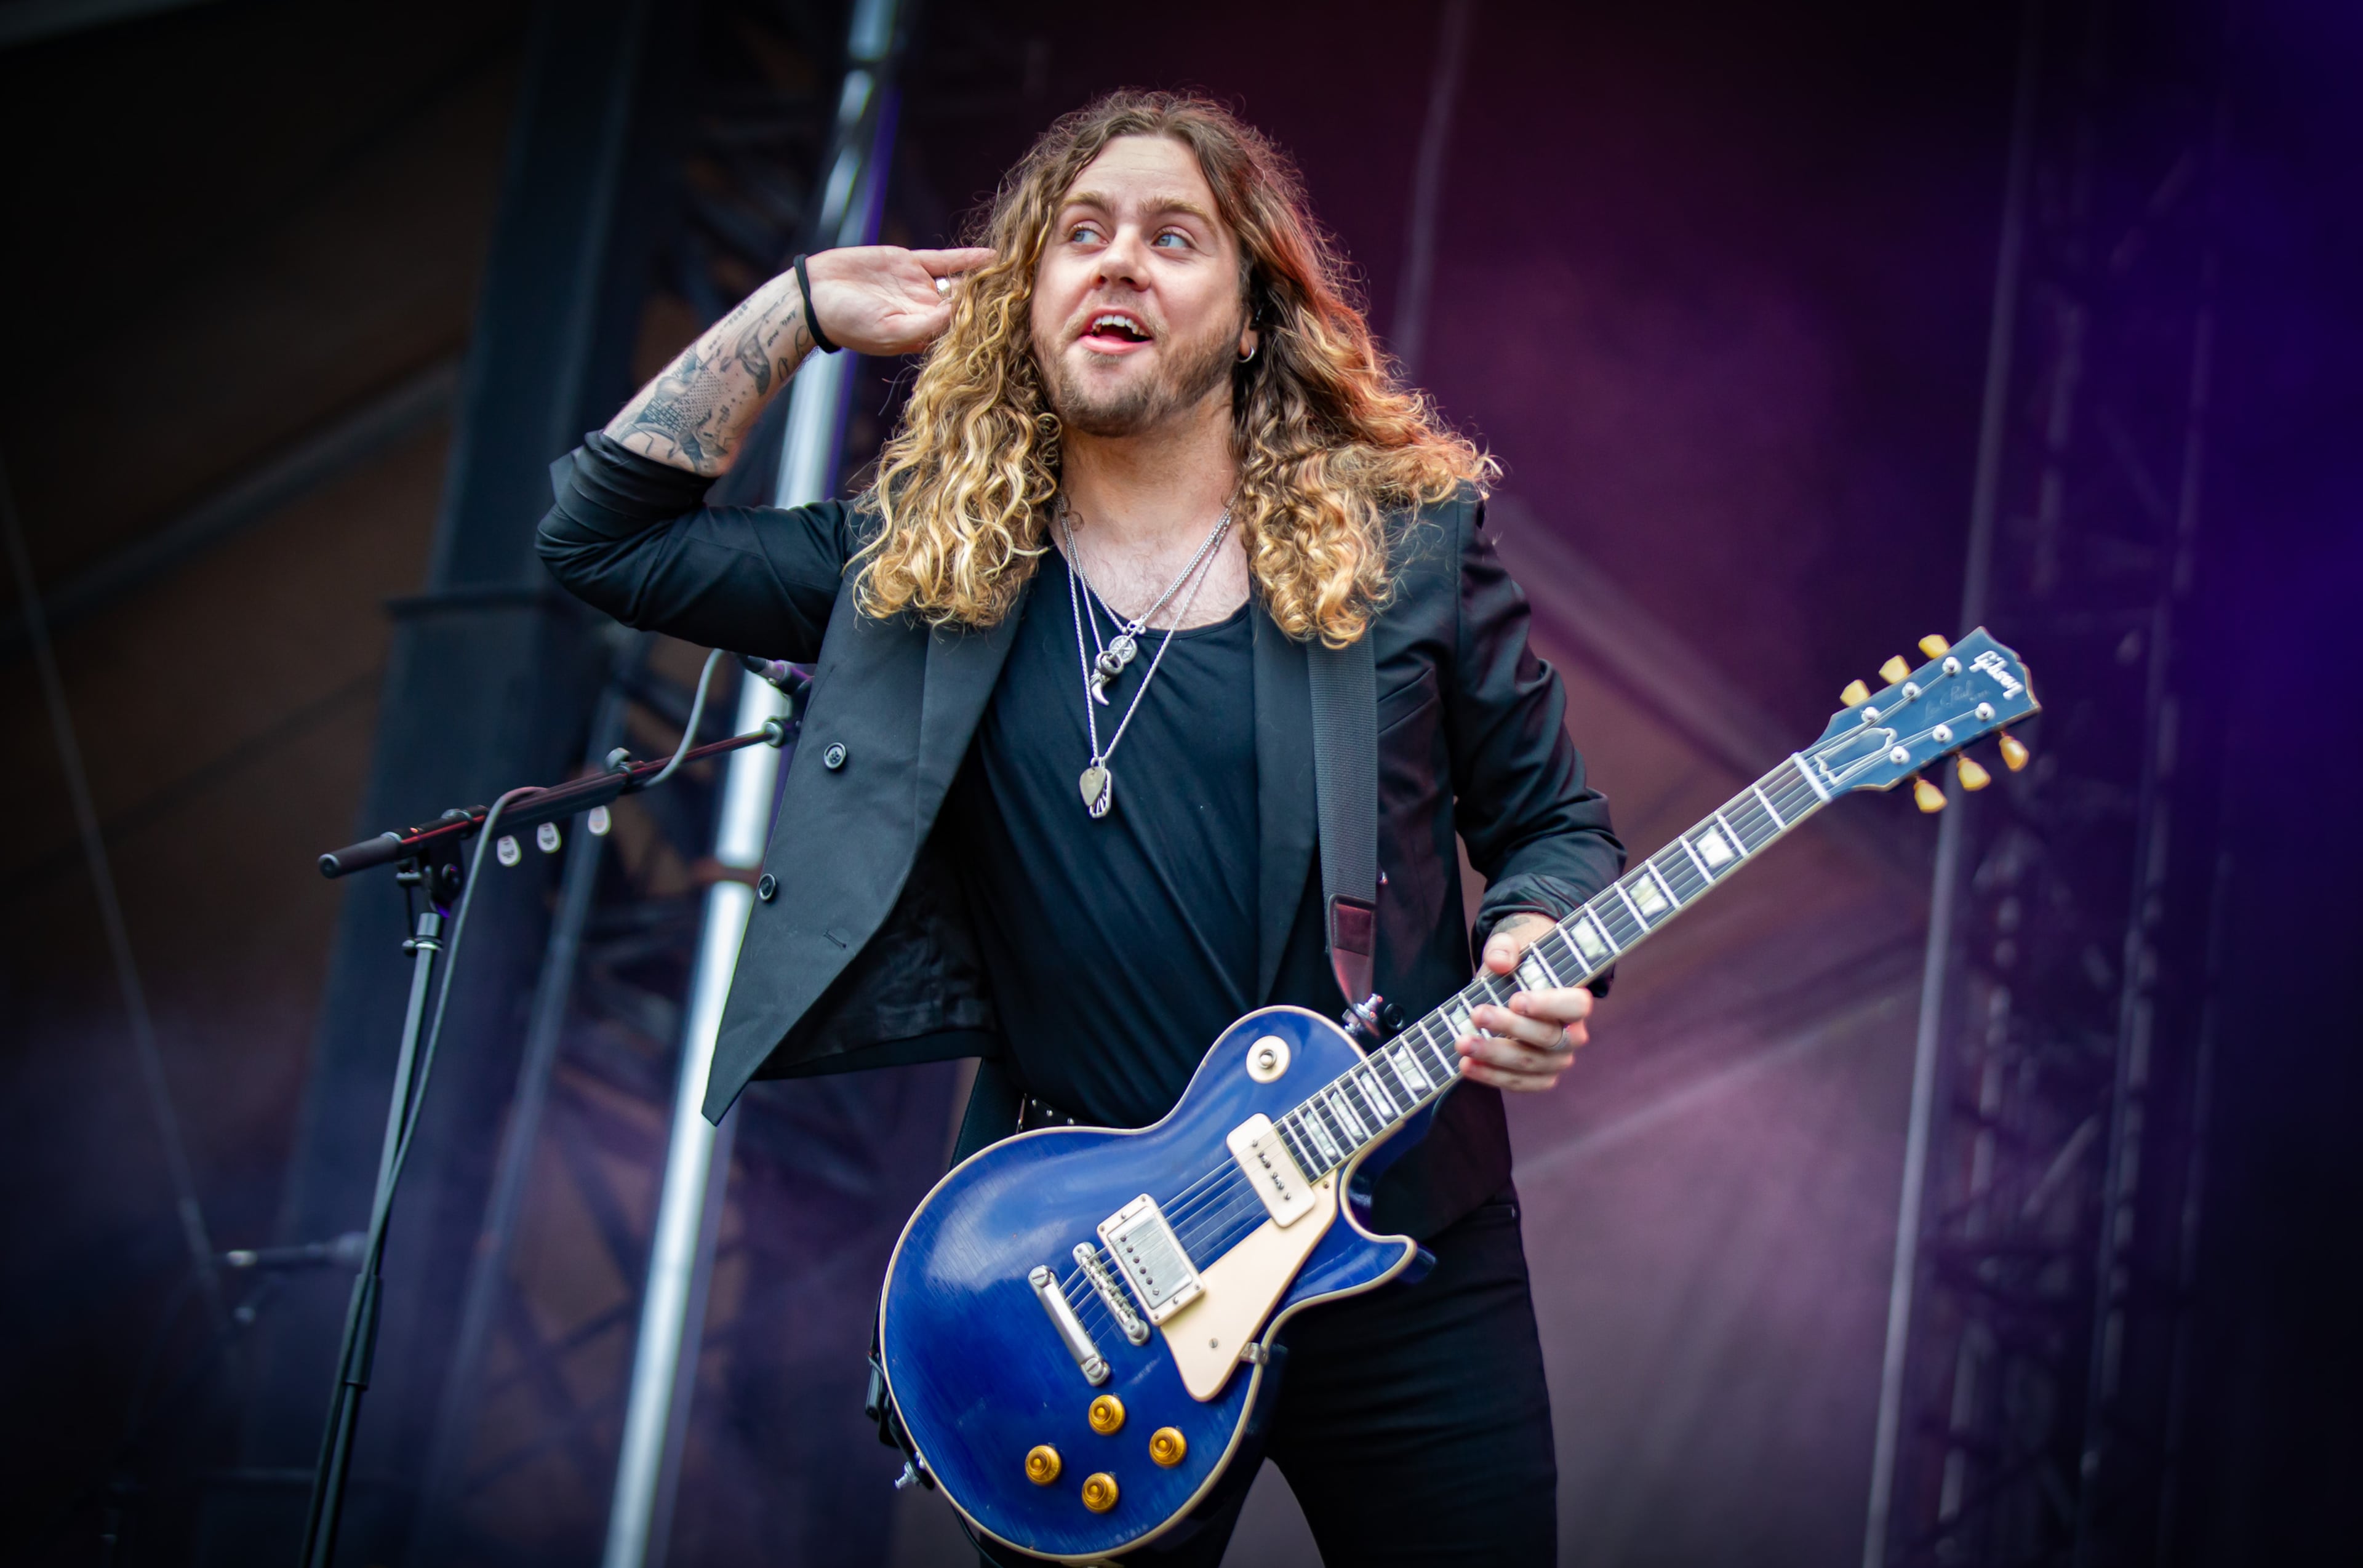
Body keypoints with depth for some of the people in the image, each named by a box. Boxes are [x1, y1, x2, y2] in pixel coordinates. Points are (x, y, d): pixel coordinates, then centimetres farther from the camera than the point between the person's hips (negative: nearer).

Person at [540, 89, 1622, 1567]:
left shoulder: (1406, 538, 2)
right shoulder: (927, 564, 5)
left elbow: (1557, 823, 8)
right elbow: (603, 525, 4)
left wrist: (1536, 955, -13)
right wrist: (806, 306, 5)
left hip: (1407, 1255, 0)